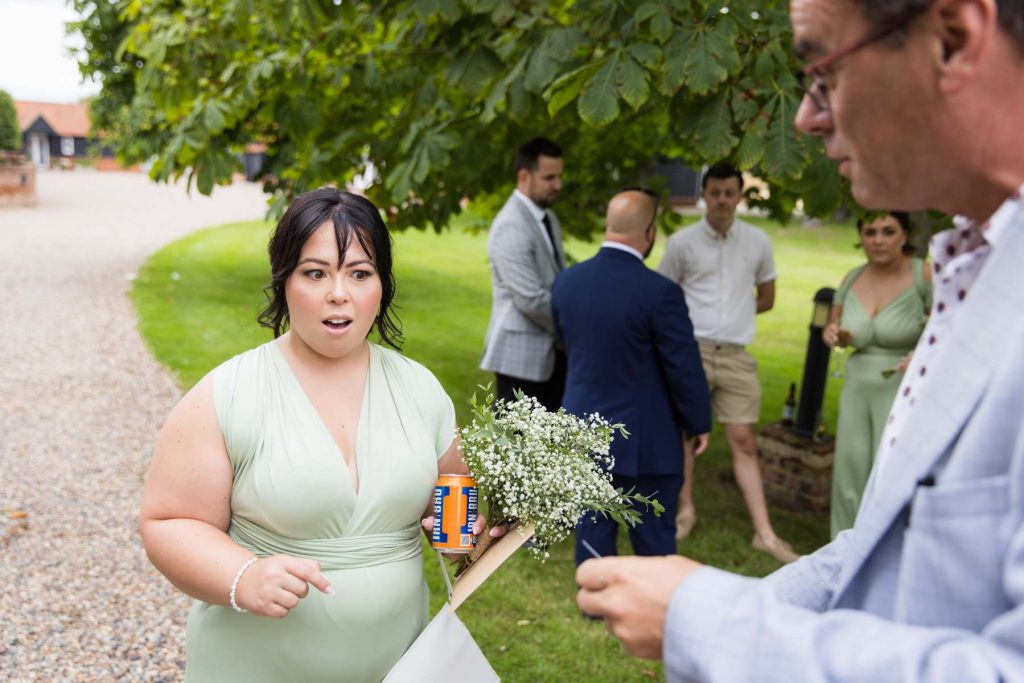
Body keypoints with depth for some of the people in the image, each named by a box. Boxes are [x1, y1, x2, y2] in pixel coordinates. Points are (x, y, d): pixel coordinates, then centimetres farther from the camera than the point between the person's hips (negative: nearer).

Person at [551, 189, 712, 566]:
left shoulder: (566, 281, -3)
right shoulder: (659, 292, -21)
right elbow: (685, 367, -14)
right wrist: (699, 423, 1)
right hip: (644, 439, -5)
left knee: (592, 530, 14)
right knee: (653, 537, 10)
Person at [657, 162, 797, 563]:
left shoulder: (757, 242, 5)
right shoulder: (681, 242, -1)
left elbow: (766, 298, 16)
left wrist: (733, 313, 7)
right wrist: (690, 319, -3)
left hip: (736, 354, 1)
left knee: (743, 441, 2)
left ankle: (764, 533, 3)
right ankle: (686, 510, 23)